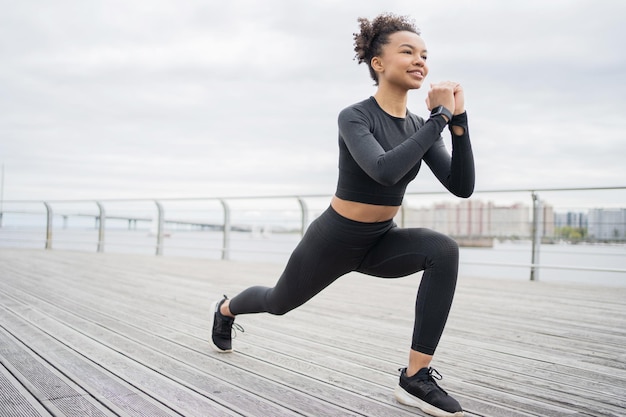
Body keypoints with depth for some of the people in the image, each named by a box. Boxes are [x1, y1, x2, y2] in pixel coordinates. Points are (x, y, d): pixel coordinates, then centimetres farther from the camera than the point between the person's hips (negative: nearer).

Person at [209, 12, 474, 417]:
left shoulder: (419, 127, -5)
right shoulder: (354, 117, -22)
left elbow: (463, 186, -14)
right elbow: (385, 171, -41)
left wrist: (458, 119, -24)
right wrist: (439, 118, -34)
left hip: (381, 241, 5)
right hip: (334, 239, -4)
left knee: (444, 250, -26)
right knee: (279, 302, 21)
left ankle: (416, 377, -20)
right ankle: (225, 308, 58)